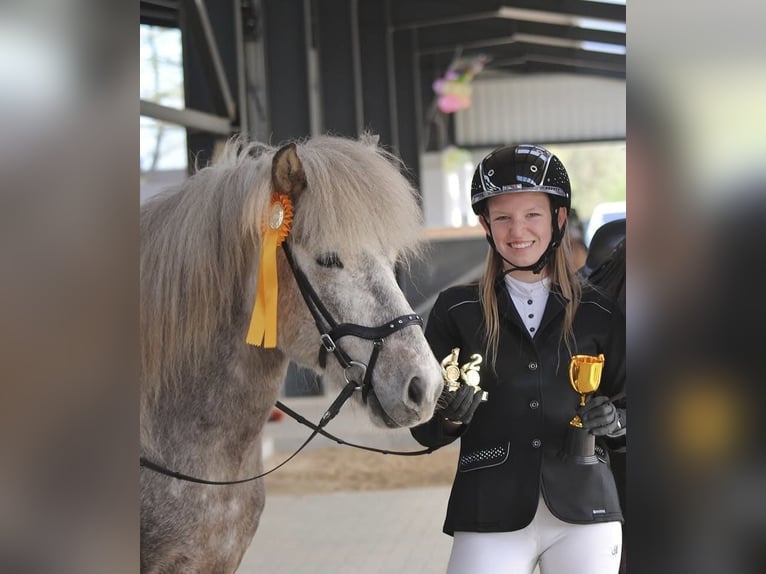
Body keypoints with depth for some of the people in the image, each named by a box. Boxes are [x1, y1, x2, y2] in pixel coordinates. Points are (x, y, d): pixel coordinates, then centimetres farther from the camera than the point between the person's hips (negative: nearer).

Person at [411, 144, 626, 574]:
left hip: (585, 512, 1)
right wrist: (449, 417, -17)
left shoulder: (600, 313, 6)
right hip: (491, 517, -1)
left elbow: (627, 406, 12)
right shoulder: (456, 310, 3)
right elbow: (424, 429, 4)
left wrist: (615, 421, -9)